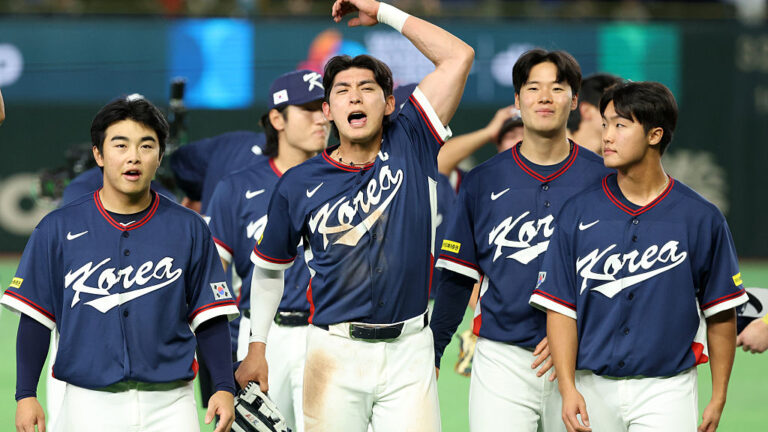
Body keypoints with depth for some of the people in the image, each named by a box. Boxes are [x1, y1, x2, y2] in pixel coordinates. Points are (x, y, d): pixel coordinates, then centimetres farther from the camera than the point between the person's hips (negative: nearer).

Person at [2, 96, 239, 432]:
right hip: (89, 403, -1)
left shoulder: (189, 229, 6)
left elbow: (209, 318, 7)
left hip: (169, 404, 1)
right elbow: (36, 317, 4)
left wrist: (224, 388, -4)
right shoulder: (59, 229, 3)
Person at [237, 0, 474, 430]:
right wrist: (257, 347, 12)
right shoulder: (300, 184, 3)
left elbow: (459, 57, -3)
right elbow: (269, 266, 16)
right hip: (335, 352, 0)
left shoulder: (410, 147, 3)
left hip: (408, 349, 0)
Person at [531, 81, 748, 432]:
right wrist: (568, 388, -10)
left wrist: (718, 397, 2)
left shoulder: (701, 218, 0)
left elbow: (720, 311, 4)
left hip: (666, 390, -2)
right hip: (593, 388, 2)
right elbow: (561, 308, 0)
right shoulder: (578, 212, 3)